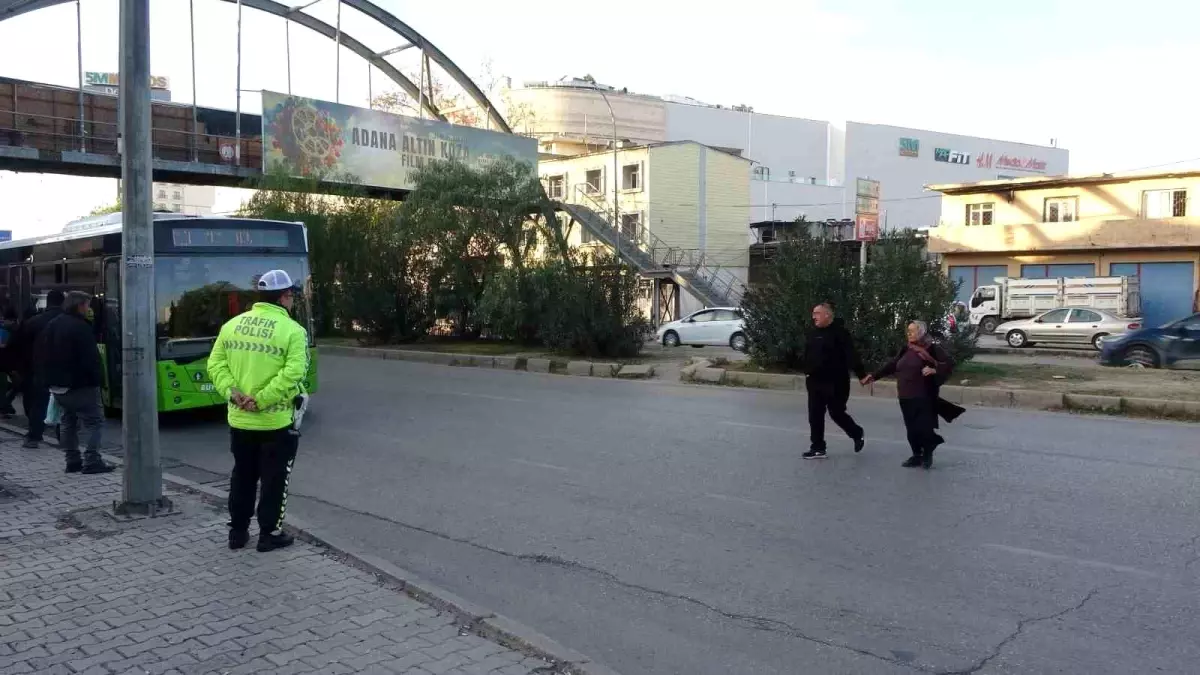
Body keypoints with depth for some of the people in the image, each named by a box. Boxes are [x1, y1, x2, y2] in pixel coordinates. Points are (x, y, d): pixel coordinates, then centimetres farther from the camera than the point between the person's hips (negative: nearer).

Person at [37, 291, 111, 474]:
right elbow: (90, 358, -20)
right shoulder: (80, 327, -16)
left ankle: (72, 460, 17)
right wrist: (98, 378, -14)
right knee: (95, 421, -5)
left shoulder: (52, 325, 13)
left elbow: (39, 353, 19)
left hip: (57, 384, 9)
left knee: (69, 422, 16)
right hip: (80, 384, -9)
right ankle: (92, 460, -11)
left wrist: (51, 373, 22)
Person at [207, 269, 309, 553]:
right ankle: (270, 534, 16)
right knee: (274, 480, 8)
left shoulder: (232, 324, 5)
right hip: (276, 421, -5)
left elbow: (215, 364, 1)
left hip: (239, 420, 5)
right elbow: (292, 373, -23)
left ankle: (237, 532, 26)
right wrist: (262, 400, -19)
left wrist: (232, 392, -8)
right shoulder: (292, 330, -13)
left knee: (242, 478, 18)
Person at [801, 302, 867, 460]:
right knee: (815, 416, 6)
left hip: (835, 383, -7)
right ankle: (818, 448, 15)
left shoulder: (840, 332, -12)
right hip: (815, 382, 7)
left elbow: (851, 356, -18)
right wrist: (808, 373, 12)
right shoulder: (814, 333, 10)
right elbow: (808, 355, 17)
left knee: (836, 413, 3)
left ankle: (857, 434, 30)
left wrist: (861, 375, -22)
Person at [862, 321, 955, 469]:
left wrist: (934, 370, -25)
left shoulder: (933, 349, -5)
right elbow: (891, 366, 19)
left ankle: (927, 455, 17)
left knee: (924, 427, -5)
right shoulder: (906, 350, 12)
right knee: (911, 428, 7)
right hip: (906, 397, 6)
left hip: (924, 397, -5)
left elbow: (950, 363, -10)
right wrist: (874, 376, 18)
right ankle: (917, 455, 21)